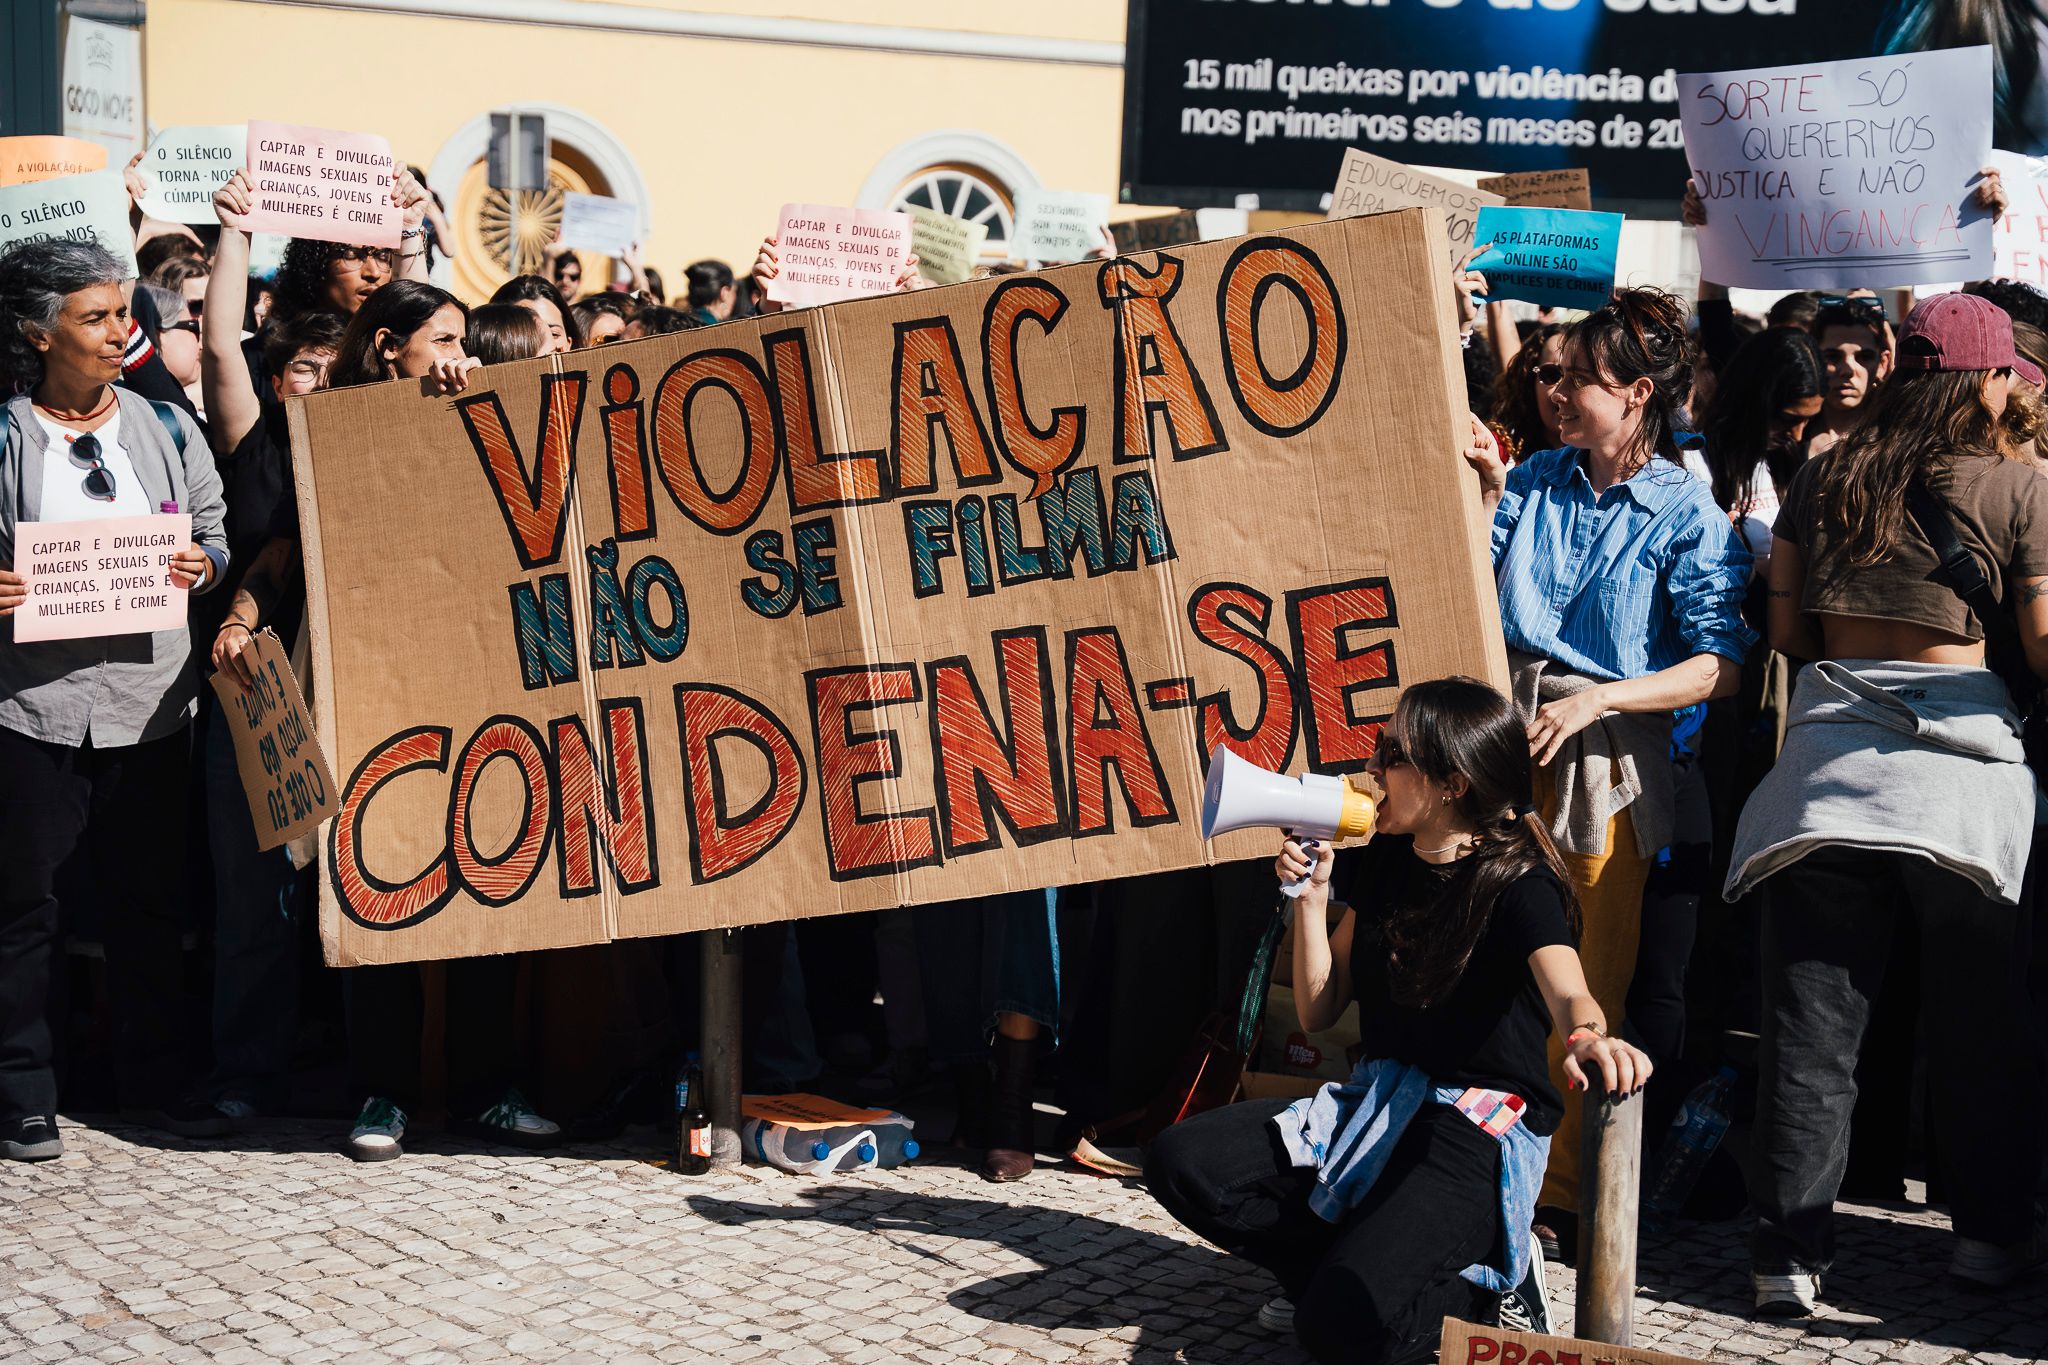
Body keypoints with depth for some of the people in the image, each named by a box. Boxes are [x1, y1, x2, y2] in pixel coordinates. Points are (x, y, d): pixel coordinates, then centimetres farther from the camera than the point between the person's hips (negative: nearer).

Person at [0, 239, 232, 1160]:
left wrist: (204, 567, -7)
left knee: (149, 903, 11)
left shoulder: (164, 427, 11)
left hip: (151, 701, 3)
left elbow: (217, 534, 14)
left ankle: (155, 1083, 23)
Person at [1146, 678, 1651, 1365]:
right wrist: (1310, 892, -4)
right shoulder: (1384, 859, 8)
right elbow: (1317, 1011, 10)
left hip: (1480, 1127, -7)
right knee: (1181, 1162, -12)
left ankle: (1483, 1284, 1)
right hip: (1376, 1101, 7)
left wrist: (1593, 1040, -60)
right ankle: (1362, 1263, -1)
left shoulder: (1518, 885, -13)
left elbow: (1568, 994, -35)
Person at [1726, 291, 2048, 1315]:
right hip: (1963, 757, -2)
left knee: (1812, 1021, 5)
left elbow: (1787, 634, 8)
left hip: (1832, 751, 2)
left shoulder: (1821, 482, 7)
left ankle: (1789, 1252, 8)